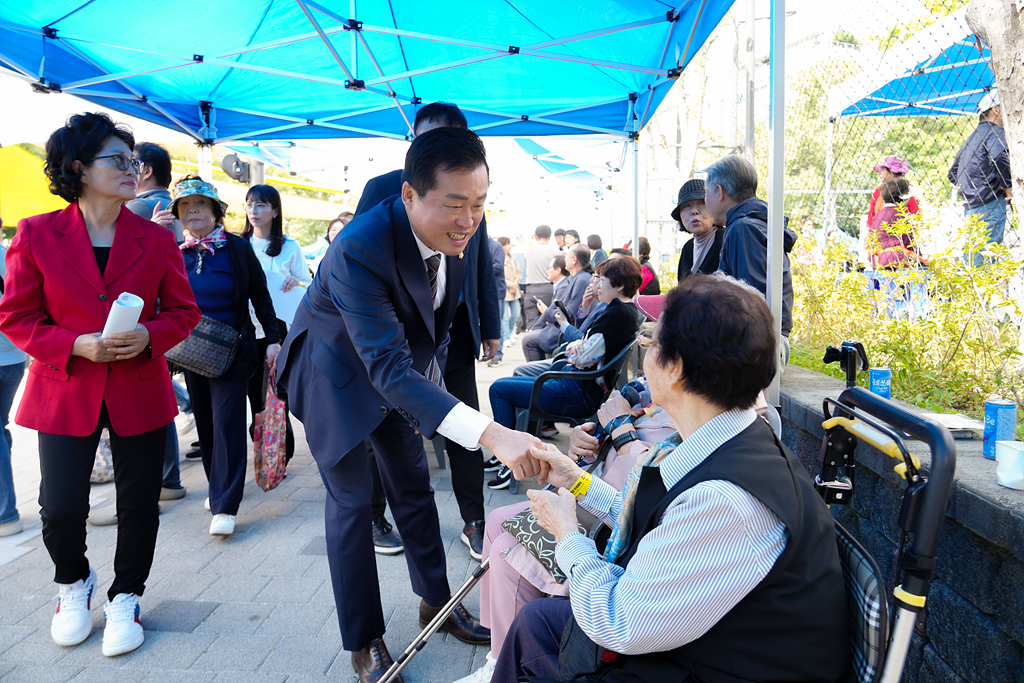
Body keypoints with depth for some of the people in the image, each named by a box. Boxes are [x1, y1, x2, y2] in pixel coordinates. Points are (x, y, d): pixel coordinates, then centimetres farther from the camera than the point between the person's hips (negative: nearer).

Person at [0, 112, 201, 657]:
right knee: (60, 509, -1)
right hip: (64, 391, -1)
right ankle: (73, 584, 34)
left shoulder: (156, 239, 1)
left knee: (139, 505, 8)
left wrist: (148, 336, -14)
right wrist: (76, 345, -16)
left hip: (140, 391, 2)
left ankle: (125, 599, 32)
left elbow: (183, 310, 6)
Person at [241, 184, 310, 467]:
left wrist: (296, 283, -15)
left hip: (279, 327, -3)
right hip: (247, 328, 3)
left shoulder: (290, 247, 2)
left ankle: (281, 453, 7)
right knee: (254, 393, 7)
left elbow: (309, 287, 6)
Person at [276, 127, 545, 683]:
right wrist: (490, 434, -56)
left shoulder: (454, 233, -17)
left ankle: (436, 602, 32)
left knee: (413, 486, 14)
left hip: (402, 363, 6)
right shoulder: (358, 249, -39)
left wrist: (431, 363, 8)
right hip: (336, 373, -6)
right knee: (351, 501, -2)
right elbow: (388, 368, -47)